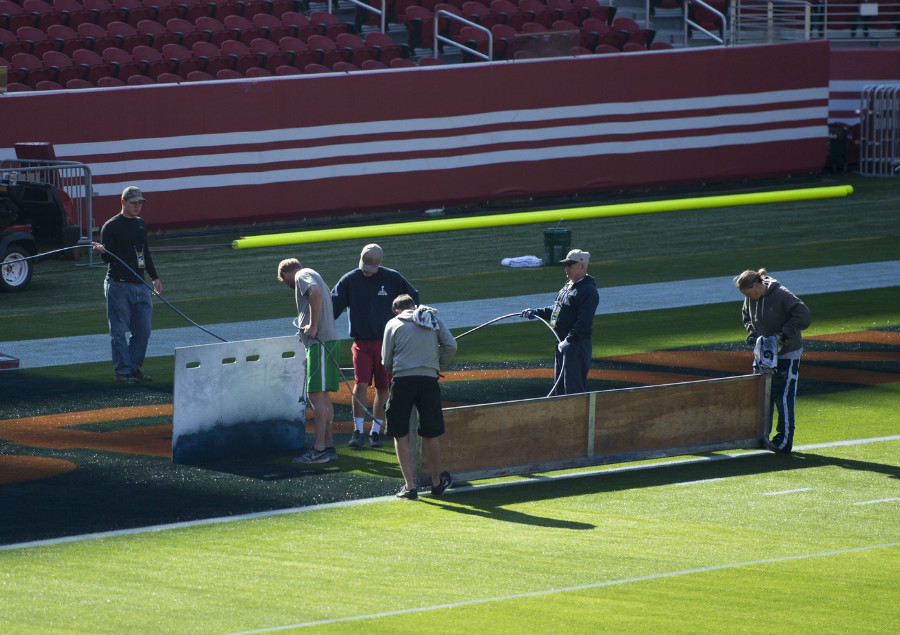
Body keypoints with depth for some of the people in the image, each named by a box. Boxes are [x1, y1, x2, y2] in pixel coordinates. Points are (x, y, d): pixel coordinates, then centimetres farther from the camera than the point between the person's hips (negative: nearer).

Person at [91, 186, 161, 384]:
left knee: (143, 330, 5)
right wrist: (102, 251, -30)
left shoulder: (141, 224, 17)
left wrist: (154, 278, 24)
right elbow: (108, 258, -8)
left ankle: (134, 367, 15)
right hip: (119, 286, -7)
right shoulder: (111, 226, -5)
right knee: (119, 331, -3)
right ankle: (123, 370, 1)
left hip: (141, 285, 7)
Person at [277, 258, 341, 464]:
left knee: (316, 395, -11)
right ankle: (329, 446, 19)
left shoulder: (302, 276, -3)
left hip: (320, 342, -10)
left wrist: (313, 326, -19)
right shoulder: (313, 276, 27)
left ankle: (319, 449, -13)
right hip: (328, 340, 10)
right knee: (322, 396, 15)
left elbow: (316, 294, -24)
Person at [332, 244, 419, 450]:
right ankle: (358, 430, -10)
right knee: (360, 385, -14)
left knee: (383, 388, 3)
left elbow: (413, 298, 9)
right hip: (362, 343, -1)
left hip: (387, 342, 1)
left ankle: (376, 431, 13)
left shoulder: (392, 278, -1)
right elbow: (332, 306, -3)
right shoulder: (349, 280, -1)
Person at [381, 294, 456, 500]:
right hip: (429, 380, 2)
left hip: (402, 380, -2)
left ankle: (409, 485, -2)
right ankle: (437, 482, 28)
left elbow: (386, 361, 7)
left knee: (400, 435, 6)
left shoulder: (394, 324, 10)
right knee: (431, 434, 14)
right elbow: (451, 346, 5)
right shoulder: (433, 320, 15)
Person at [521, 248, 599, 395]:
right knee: (559, 386, 16)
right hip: (562, 344, 10)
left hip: (576, 344, -10)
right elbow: (556, 309, 29)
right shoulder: (568, 285, 16)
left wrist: (569, 341, -30)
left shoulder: (588, 291, -15)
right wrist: (536, 312, 19)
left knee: (573, 386, -12)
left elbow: (584, 322, -24)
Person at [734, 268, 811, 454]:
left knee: (782, 396, -8)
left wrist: (783, 335, -26)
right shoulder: (750, 299, 1)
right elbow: (746, 316, 21)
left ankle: (784, 441, -6)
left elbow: (803, 316, -26)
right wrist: (752, 332, 1)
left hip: (787, 355, -7)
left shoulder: (782, 295, -21)